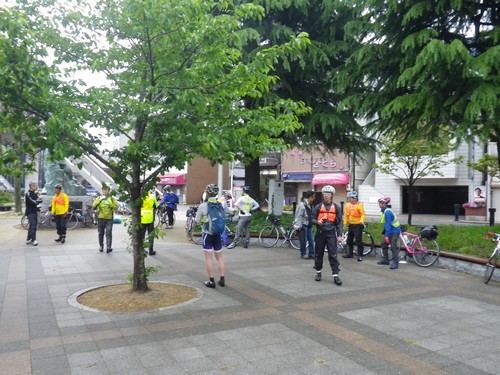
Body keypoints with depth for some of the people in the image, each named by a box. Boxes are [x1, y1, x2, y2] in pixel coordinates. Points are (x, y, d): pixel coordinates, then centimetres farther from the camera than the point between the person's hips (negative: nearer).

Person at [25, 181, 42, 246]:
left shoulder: (35, 193, 16)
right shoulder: (28, 194, -11)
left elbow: (39, 200, 10)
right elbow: (32, 201, -20)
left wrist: (38, 200, -11)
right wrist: (38, 201, -5)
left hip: (34, 212, 8)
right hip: (30, 212, -8)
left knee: (33, 226, 11)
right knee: (33, 225, -14)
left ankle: (28, 239, 19)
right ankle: (33, 240, -13)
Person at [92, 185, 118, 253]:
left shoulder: (112, 198, 7)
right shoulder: (99, 198, 9)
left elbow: (116, 206, -5)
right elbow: (93, 206, -7)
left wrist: (109, 203, -18)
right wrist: (100, 199, -18)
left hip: (109, 219, -2)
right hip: (101, 218, 2)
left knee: (109, 233, -13)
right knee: (100, 233, 9)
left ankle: (108, 248, -18)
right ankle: (101, 246, 25)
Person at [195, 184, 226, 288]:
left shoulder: (203, 206, -12)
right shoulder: (221, 205, -3)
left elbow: (197, 220, -2)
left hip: (207, 234, -3)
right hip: (218, 234, 4)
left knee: (208, 258, 5)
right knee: (219, 257, 14)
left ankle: (211, 281, 6)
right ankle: (222, 279, 15)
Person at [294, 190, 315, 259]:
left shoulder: (310, 205, 11)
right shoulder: (302, 205, -16)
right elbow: (298, 216, -18)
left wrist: (311, 223, 16)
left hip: (309, 225, 8)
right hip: (303, 225, -8)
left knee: (311, 240, 7)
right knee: (304, 240, 1)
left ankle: (311, 254, 12)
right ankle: (303, 254, 14)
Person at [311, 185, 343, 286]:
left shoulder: (336, 208, 4)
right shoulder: (318, 207, 3)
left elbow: (339, 222, 4)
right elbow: (312, 218, 6)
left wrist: (339, 235, -2)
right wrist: (317, 222, -15)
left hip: (331, 234, -1)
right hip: (320, 233, 1)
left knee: (333, 255, -5)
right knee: (319, 254, 11)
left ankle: (335, 275, -3)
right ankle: (318, 272, 26)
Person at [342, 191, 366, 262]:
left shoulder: (359, 205, -10)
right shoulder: (347, 205, 7)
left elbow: (363, 214, -16)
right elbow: (346, 215, 16)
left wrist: (361, 221, -33)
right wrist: (345, 223, 15)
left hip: (358, 225, -7)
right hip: (350, 225, 7)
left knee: (358, 240, -7)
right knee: (349, 240, 15)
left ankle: (360, 255, 0)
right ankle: (350, 253, 29)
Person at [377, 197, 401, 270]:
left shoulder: (387, 212, -23)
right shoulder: (384, 211, 6)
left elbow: (388, 224, -26)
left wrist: (387, 235, -25)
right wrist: (384, 232, 15)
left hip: (395, 231, -10)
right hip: (390, 230, 10)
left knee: (393, 246, -14)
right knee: (383, 244, 13)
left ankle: (395, 263, -9)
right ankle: (385, 260, 22)